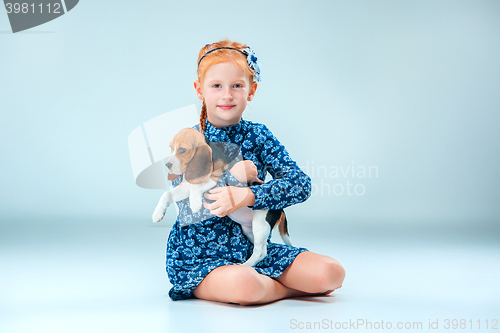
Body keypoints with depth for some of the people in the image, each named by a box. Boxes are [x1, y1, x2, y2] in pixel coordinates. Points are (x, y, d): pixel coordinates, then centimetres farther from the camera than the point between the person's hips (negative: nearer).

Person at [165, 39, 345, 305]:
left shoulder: (258, 136, 1)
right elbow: (187, 213, -16)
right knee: (243, 284, -37)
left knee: (331, 273, -16)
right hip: (199, 257, -3)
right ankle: (292, 288, -5)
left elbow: (301, 184, -13)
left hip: (255, 248, 3)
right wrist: (233, 177, -22)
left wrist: (246, 196, -27)